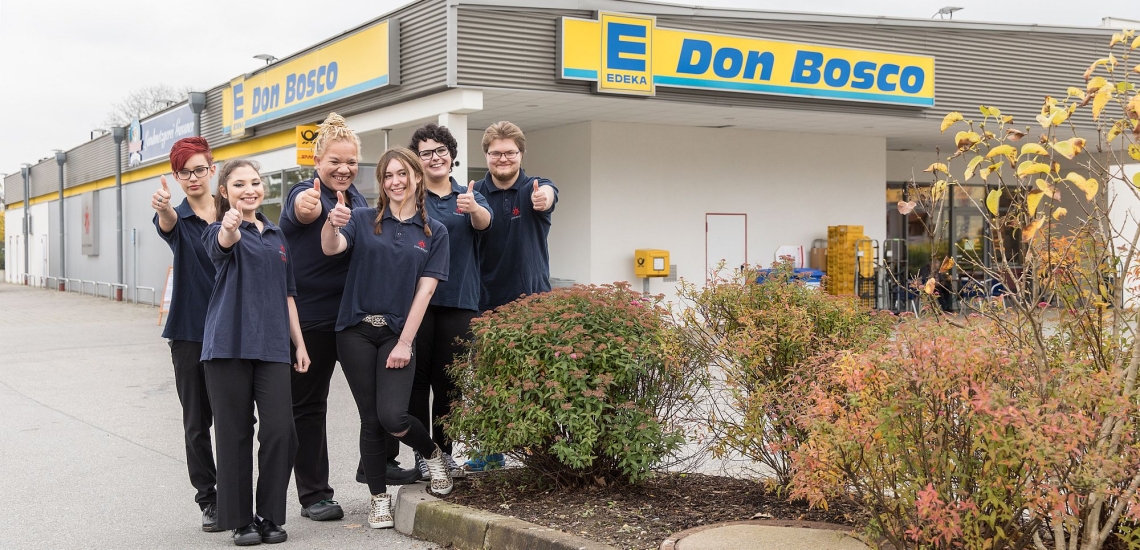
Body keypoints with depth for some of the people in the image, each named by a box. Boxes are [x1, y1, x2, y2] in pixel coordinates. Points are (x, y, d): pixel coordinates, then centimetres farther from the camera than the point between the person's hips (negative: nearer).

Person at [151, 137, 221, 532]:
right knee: (197, 422, 5)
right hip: (190, 332, 0)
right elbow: (168, 224, -25)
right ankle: (208, 500, 16)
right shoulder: (176, 218, 0)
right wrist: (164, 209, -50)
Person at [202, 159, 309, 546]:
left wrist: (299, 344, 15)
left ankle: (270, 516, 11)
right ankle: (241, 520, 14)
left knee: (281, 431, -4)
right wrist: (230, 227, -51)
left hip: (272, 346, 4)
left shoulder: (276, 236, 16)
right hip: (229, 345, -4)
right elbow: (223, 243, -27)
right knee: (235, 434, 1)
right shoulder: (220, 231, -1)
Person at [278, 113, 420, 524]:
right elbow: (303, 210, -39)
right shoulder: (306, 195, -14)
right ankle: (314, 495, 12)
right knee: (308, 404, 4)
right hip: (311, 316, -6)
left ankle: (381, 462, 31)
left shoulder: (356, 197, 7)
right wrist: (306, 206, -63)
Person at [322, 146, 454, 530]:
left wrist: (405, 343, -8)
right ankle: (379, 498, 17)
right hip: (357, 330, 1)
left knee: (391, 416, -14)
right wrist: (332, 223, -37)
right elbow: (331, 248, -14)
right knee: (370, 419, 3)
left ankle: (432, 453, 17)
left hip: (398, 333, -1)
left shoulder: (433, 232, 4)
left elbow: (425, 290, -1)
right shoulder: (363, 221, 4)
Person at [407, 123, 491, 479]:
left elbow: (484, 222, -12)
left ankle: (444, 450, 18)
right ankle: (421, 453, 10)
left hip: (459, 300, 2)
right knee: (418, 378, 1)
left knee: (450, 379, 7)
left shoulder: (469, 196, 8)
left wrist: (472, 208, -37)